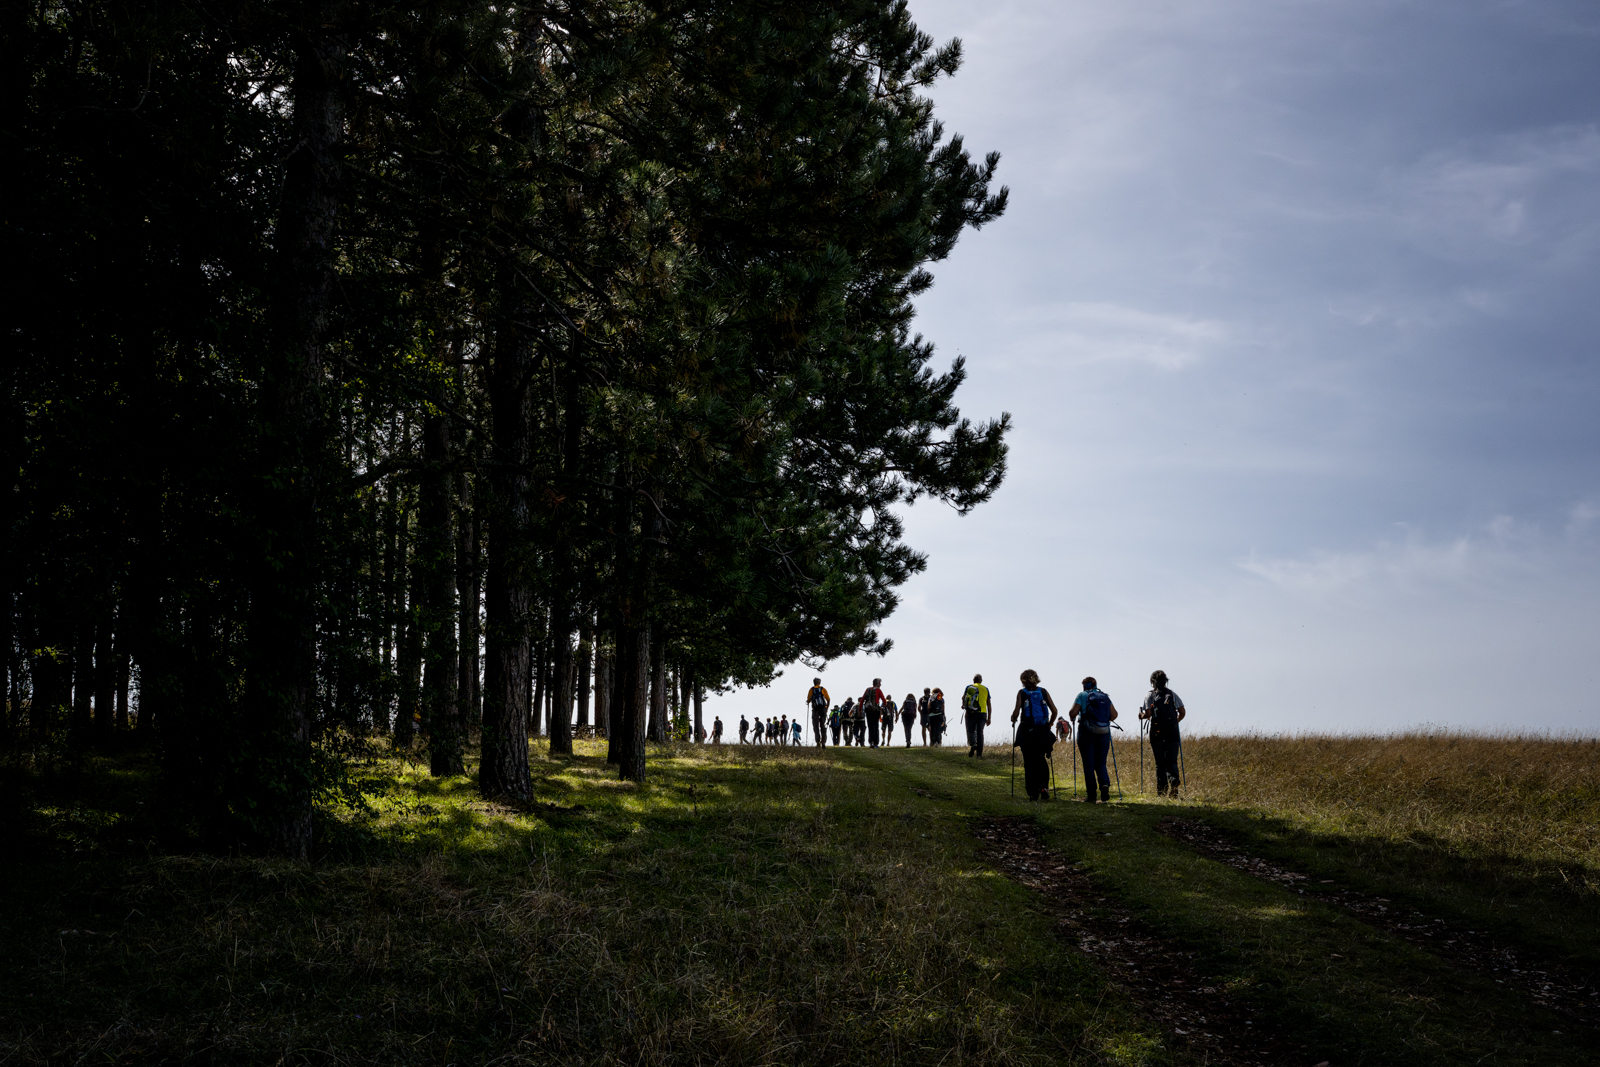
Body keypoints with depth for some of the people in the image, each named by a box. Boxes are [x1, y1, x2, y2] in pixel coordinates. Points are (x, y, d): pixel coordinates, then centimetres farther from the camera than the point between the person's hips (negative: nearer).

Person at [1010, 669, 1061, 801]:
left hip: (1027, 731, -2)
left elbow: (1016, 712, -11)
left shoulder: (1022, 693, -2)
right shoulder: (1043, 691, 5)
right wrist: (1050, 723, 17)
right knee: (1041, 760, 17)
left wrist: (1013, 720, 10)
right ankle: (1043, 786, -1)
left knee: (1029, 762, 4)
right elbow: (1054, 711, 1)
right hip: (1042, 731, 2)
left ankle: (1033, 794, 1)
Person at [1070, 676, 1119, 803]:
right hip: (1104, 734, 3)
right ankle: (1105, 783, -17)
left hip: (1087, 734, -3)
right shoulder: (1105, 697, 9)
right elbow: (1114, 715, 5)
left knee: (1088, 764, 3)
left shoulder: (1082, 696, -1)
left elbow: (1073, 713, -10)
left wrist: (1073, 718, 12)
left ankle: (1091, 795, 2)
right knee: (1101, 763, 12)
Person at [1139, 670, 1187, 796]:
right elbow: (1182, 712, 5)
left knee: (1160, 763, 6)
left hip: (1157, 733, -2)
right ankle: (1174, 780, -24)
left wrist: (1141, 715, 11)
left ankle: (1162, 791, 4)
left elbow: (1148, 714, -10)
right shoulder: (1173, 695, 9)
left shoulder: (1150, 696, 0)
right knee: (1172, 761, 5)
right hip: (1172, 733, 2)